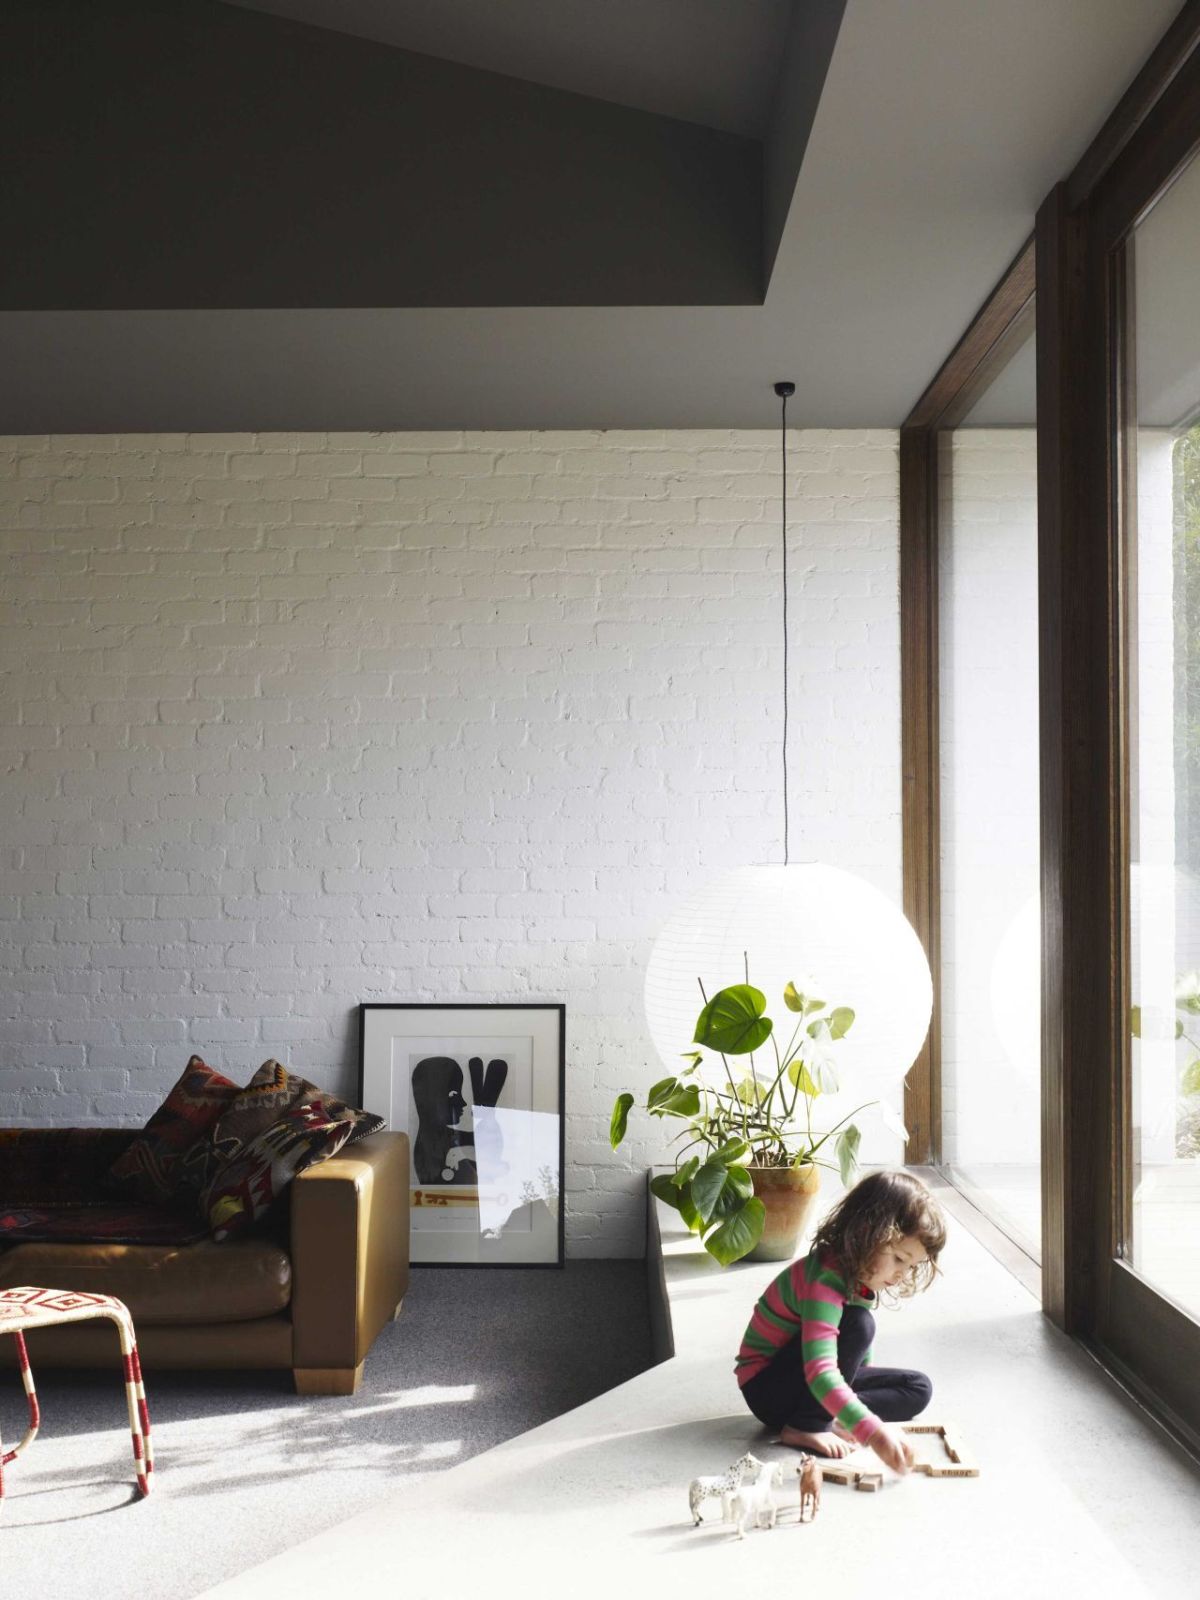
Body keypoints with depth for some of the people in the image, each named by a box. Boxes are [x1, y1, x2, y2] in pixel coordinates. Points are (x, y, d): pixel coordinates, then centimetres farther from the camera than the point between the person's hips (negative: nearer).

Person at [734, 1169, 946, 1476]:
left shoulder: (861, 1273, -1)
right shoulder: (826, 1279, -31)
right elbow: (819, 1373, -42)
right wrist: (873, 1433, -48)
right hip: (767, 1386, -9)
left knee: (918, 1388, -1)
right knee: (857, 1324, -30)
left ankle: (832, 1418, -13)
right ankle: (806, 1427, -22)